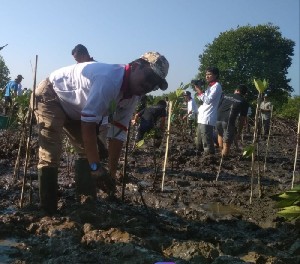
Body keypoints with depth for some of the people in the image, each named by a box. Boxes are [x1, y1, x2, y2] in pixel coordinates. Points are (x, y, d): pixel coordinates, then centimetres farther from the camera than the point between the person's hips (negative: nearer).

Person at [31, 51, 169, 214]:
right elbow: (88, 122, -38)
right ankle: (48, 212, -11)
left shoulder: (133, 95, -7)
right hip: (50, 96, -9)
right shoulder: (109, 79, -36)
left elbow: (118, 134, -5)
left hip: (72, 108, 9)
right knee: (50, 156, -21)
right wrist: (96, 166, -36)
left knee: (90, 153, 8)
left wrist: (112, 174, -6)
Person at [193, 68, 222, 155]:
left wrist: (199, 91, -11)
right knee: (199, 145, 13)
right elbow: (203, 100, 21)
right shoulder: (210, 86, 22)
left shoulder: (217, 86, -6)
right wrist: (199, 90, 9)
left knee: (207, 145, -13)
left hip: (207, 119, -10)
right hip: (202, 118, 10)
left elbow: (208, 100, -17)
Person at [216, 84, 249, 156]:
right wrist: (239, 133, 20)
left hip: (218, 119, 5)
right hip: (228, 121, -4)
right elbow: (242, 120, 14)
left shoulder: (225, 96, 23)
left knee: (220, 135, 30)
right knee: (227, 144, 5)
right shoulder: (244, 102, 15)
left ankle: (222, 153, 33)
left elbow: (218, 108, 22)